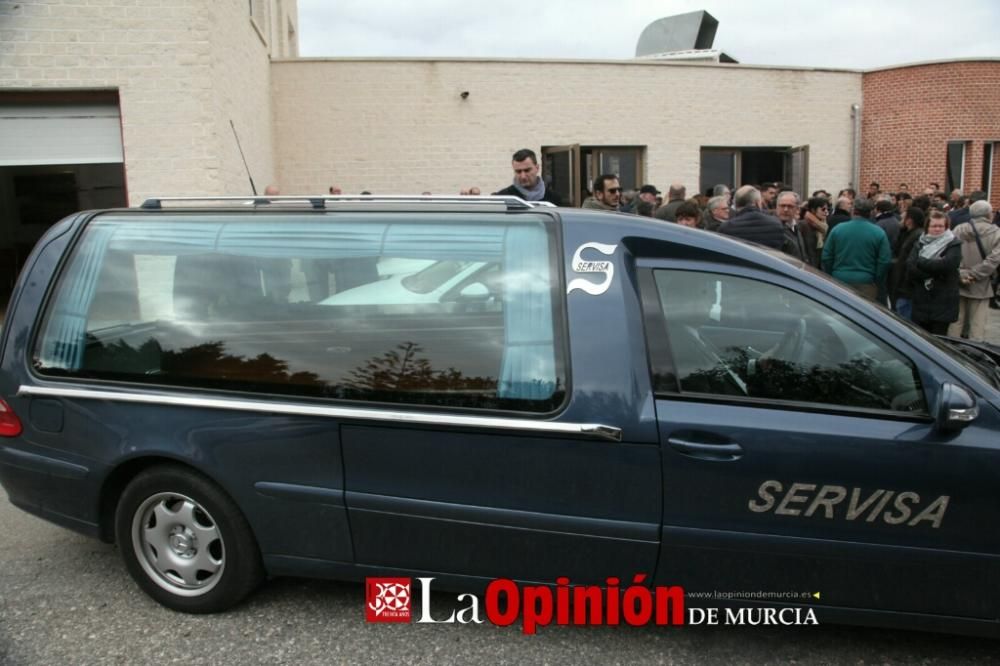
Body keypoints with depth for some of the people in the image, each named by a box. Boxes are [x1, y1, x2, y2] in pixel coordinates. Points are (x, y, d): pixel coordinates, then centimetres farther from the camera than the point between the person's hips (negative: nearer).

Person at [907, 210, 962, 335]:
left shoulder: (953, 244, 0)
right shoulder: (920, 243, 9)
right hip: (921, 301, 3)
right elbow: (910, 267, -6)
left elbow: (947, 264, -19)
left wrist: (921, 262, -9)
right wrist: (935, 271, -15)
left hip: (942, 302, -3)